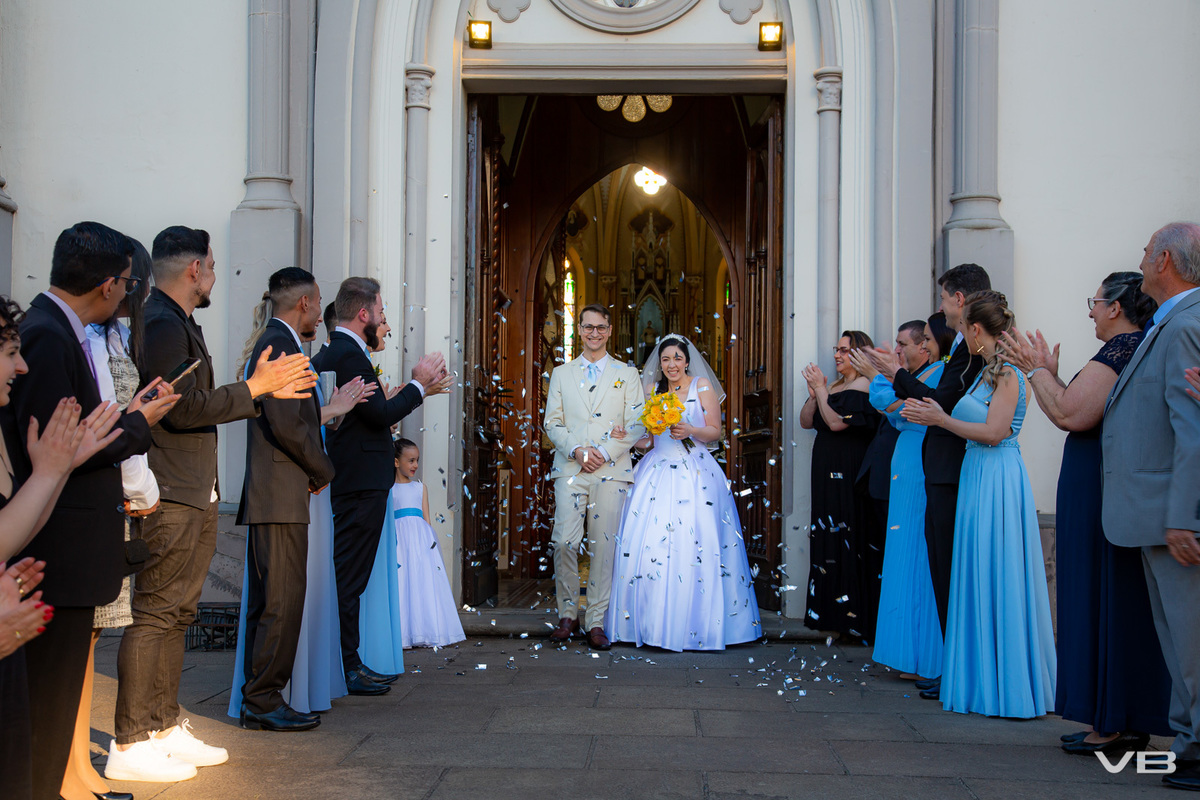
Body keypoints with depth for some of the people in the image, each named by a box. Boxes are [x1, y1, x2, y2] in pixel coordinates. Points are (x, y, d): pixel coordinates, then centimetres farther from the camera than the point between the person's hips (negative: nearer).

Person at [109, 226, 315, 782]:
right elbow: (184, 409, -19)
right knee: (154, 615, -7)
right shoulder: (162, 323, -14)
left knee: (175, 613, 14)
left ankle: (166, 728, 23)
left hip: (194, 496, 11)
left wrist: (264, 389, 18)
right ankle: (130, 746, -2)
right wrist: (255, 388, -11)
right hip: (171, 497, -11)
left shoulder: (178, 322, 19)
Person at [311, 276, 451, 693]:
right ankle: (346, 669, 1)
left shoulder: (335, 351, 16)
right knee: (349, 578, -5)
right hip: (360, 485, -11)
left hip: (354, 483, 11)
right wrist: (418, 384, -7)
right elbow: (380, 414, -20)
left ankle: (349, 663, 23)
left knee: (349, 578, 15)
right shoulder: (349, 354, -16)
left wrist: (421, 389, 19)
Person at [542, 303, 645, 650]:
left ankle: (596, 622, 5)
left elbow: (635, 425, 5)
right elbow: (552, 422, 9)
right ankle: (568, 614, 8)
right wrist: (576, 450, -8)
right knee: (564, 543, -8)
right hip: (570, 470, 1)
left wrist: (605, 452, -9)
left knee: (604, 545, -2)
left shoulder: (627, 374, 11)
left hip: (611, 470, -1)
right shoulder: (561, 373, 15)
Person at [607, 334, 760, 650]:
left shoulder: (702, 386, 4)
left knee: (695, 546, -10)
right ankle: (653, 621, 1)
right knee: (649, 545, -7)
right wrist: (626, 435, -4)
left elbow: (715, 431, 0)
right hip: (657, 474, 3)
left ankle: (697, 623, -1)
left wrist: (690, 431, -18)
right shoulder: (652, 390, 14)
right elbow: (647, 438, 15)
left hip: (695, 475, -3)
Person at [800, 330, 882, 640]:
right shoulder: (833, 387, 16)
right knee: (829, 536, 10)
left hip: (849, 474, -9)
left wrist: (820, 389, -12)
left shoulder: (863, 385, -9)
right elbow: (806, 422, 11)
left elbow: (836, 422, -19)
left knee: (848, 538, -6)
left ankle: (854, 616, 0)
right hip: (827, 473, 9)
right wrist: (814, 393, -3)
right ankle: (832, 613, 18)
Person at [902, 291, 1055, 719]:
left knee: (996, 579, -4)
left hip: (997, 482, -9)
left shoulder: (1007, 374, -11)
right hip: (978, 479, 9)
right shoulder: (987, 372, 15)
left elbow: (994, 432, -18)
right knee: (979, 580, 11)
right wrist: (933, 415, 15)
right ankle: (982, 682, 19)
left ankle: (1007, 687, 4)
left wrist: (942, 419, -10)